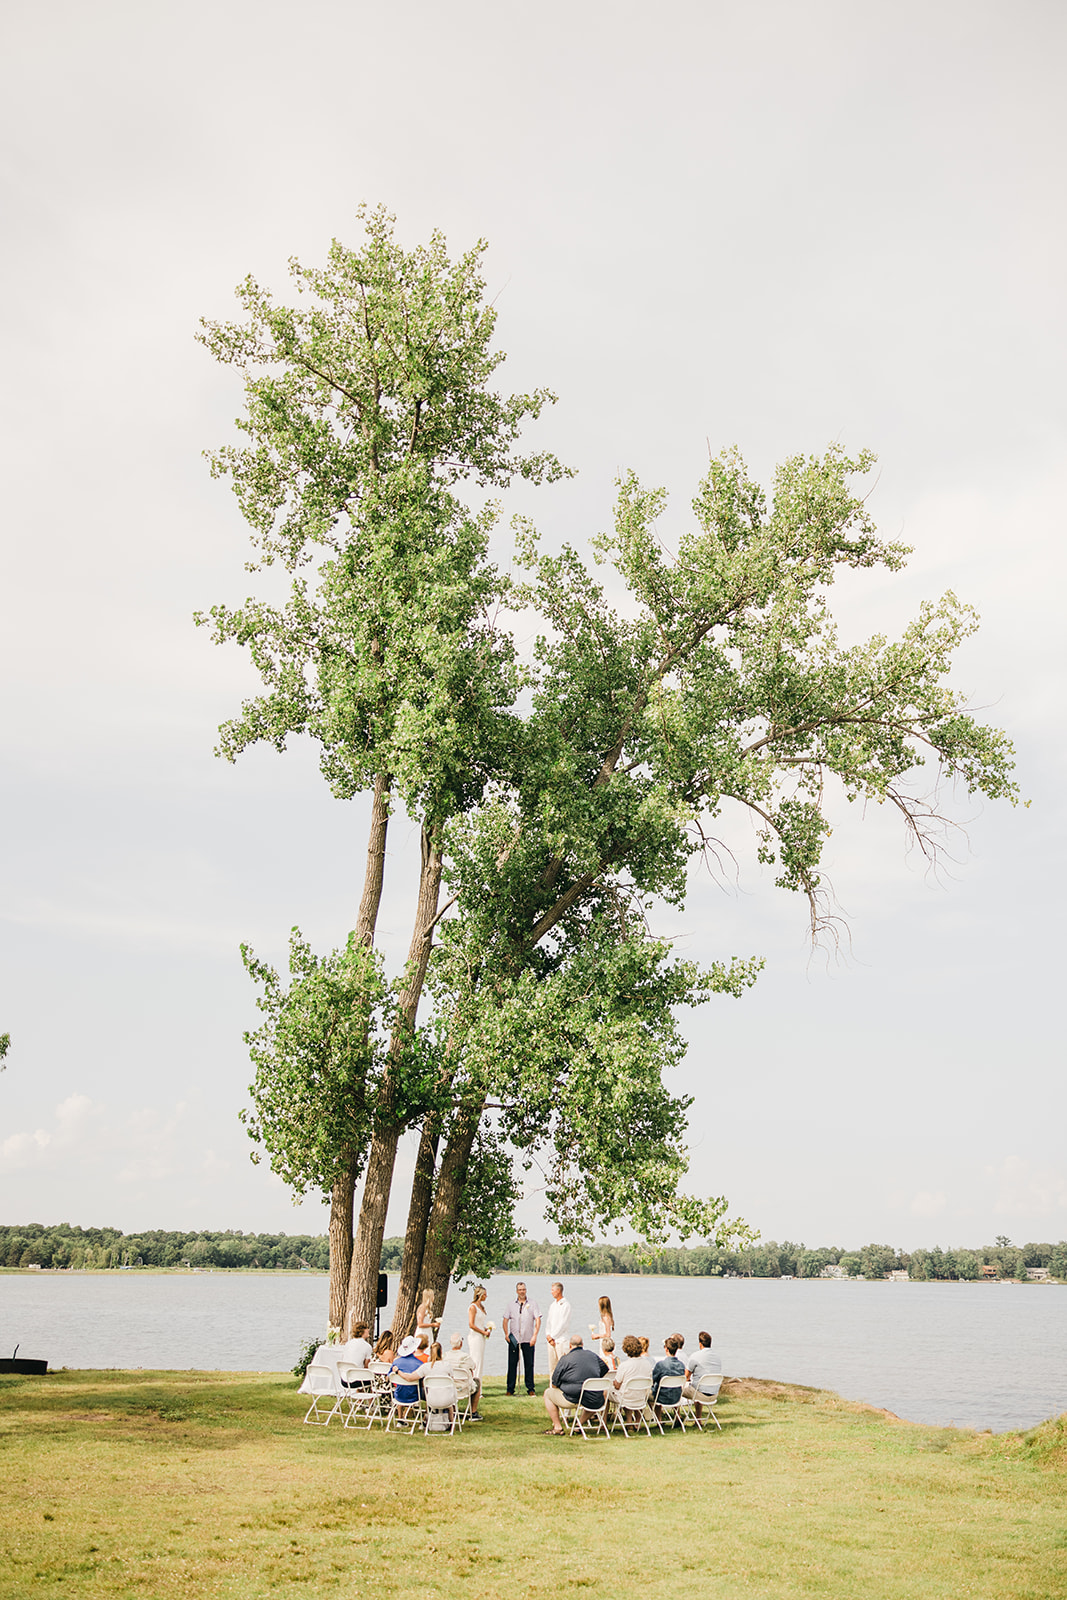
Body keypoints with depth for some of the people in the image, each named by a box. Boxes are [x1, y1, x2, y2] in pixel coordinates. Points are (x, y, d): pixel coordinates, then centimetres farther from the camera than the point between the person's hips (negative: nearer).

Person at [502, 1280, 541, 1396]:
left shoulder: (532, 1304, 5)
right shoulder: (512, 1304, 10)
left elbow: (538, 1320, 0)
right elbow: (505, 1320, 11)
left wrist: (535, 1335, -11)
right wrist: (506, 1333, -4)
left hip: (528, 1339, -1)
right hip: (514, 1339, 1)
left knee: (529, 1364, 1)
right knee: (512, 1364, 1)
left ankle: (530, 1388, 10)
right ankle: (510, 1389, 8)